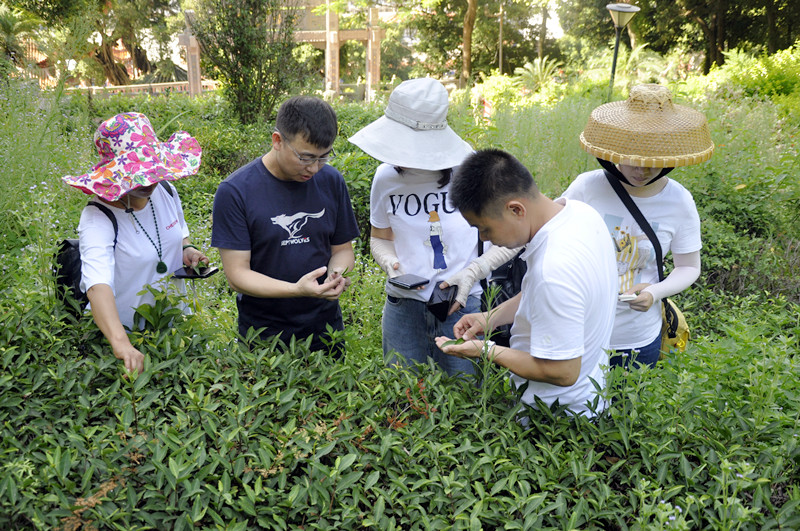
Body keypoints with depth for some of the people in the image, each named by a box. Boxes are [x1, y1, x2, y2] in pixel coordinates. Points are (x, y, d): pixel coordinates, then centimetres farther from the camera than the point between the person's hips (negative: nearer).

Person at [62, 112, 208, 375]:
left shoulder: (165, 190, -6)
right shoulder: (98, 218, -25)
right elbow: (98, 283, -41)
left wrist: (187, 248, -6)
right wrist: (121, 343, -56)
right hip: (127, 330, -5)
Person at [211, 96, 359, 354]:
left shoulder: (331, 181, -4)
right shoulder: (234, 192, -15)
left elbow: (342, 248, 5)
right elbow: (237, 274, -16)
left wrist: (337, 274, -17)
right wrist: (296, 289, -30)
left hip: (324, 327, 4)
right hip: (263, 332, -3)